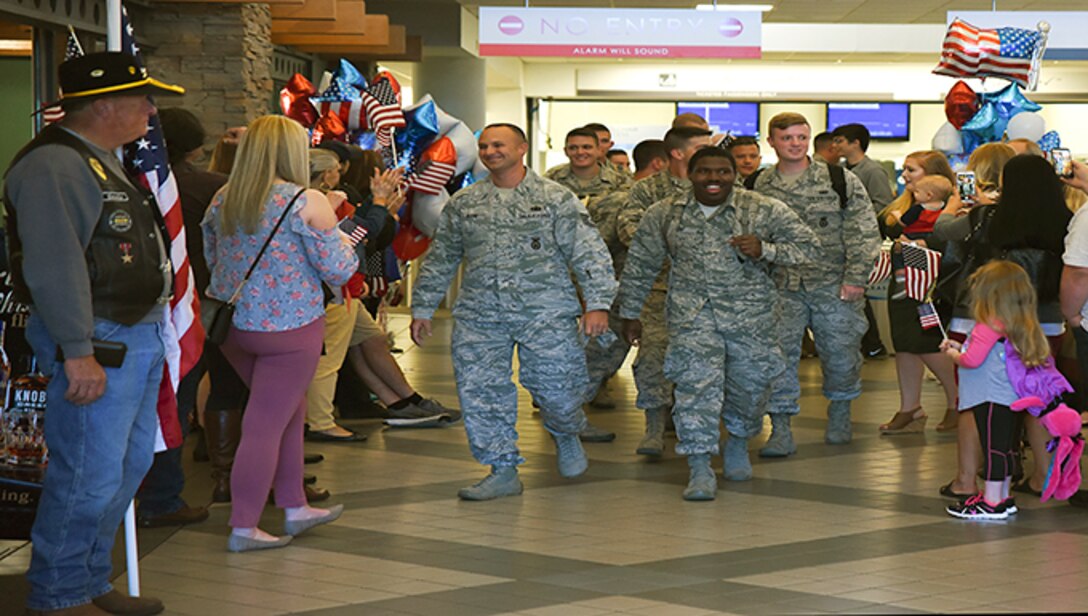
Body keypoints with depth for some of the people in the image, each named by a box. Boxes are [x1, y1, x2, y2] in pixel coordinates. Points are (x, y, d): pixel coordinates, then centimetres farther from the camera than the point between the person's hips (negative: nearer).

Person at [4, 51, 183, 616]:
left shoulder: (101, 162, 18)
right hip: (97, 342, -11)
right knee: (89, 475, -6)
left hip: (137, 336, 11)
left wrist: (154, 328, 20)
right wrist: (78, 352, -25)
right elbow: (55, 267, -23)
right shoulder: (54, 166, -16)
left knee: (128, 466, 17)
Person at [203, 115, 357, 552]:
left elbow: (210, 257, 17)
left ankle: (295, 507, 28)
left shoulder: (222, 199, 5)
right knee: (266, 425, 0)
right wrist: (337, 232, 8)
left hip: (232, 321, 7)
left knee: (289, 411, 20)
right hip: (288, 327, -7)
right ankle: (244, 528, 4)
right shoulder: (307, 203, -13)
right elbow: (338, 270, -10)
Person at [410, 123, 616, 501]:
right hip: (480, 315, 3)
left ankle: (567, 436, 33)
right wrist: (423, 308, 17)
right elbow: (439, 260, 20)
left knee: (555, 387, -2)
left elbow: (588, 253, -2)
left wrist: (597, 303, -12)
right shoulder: (462, 203, 13)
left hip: (546, 313, -3)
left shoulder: (555, 198, 2)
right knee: (480, 391, -3)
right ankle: (503, 471, 10)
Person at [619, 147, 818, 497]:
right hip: (691, 311, 0)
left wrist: (765, 250, -16)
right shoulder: (664, 214, 5)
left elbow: (807, 246, 1)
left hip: (750, 312, 1)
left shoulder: (765, 210, -1)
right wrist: (630, 313, 17)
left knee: (749, 383, 10)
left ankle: (738, 443, 40)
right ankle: (700, 468, -12)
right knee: (696, 383, -14)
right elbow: (640, 266, 15)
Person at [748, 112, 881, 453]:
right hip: (781, 287, 1)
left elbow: (864, 231, -1)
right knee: (778, 354, -7)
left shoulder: (841, 180, 0)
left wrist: (855, 278, -8)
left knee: (841, 354, 9)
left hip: (834, 285, -1)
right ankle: (780, 429, 1)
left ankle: (839, 414, 34)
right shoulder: (758, 187, 5)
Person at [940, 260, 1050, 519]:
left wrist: (954, 355, 0)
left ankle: (992, 504, -2)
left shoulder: (990, 325, -17)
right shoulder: (1014, 325, 13)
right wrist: (960, 347, 20)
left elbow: (971, 360, -20)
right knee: (1006, 448, 15)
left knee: (994, 449, -6)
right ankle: (1002, 497, 25)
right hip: (1011, 398, 10)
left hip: (993, 399, -10)